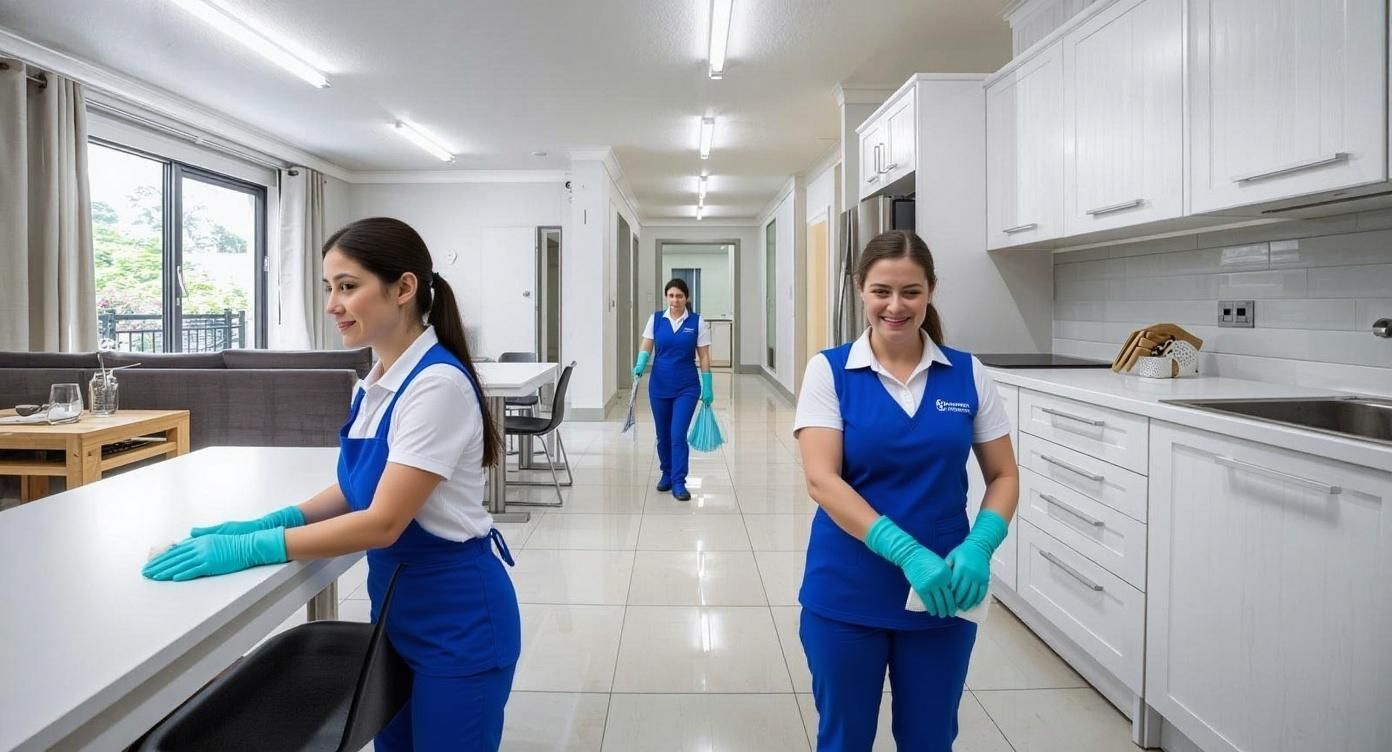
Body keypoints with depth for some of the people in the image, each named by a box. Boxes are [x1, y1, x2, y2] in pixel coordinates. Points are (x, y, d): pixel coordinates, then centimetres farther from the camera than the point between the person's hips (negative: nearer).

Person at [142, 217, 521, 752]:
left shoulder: (437, 383, -24)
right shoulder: (376, 382, 4)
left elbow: (382, 522, -25)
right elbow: (359, 488, 12)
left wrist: (251, 549, -23)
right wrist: (275, 520, -2)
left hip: (456, 615, -8)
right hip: (396, 605, 8)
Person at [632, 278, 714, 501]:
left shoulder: (697, 321, -4)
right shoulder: (656, 318, 2)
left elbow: (704, 357, -3)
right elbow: (646, 348, 2)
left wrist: (707, 387, -5)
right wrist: (640, 364, -19)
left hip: (686, 386, -3)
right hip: (659, 384, 3)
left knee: (678, 435, -11)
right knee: (663, 435, 13)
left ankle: (678, 483, -5)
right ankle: (667, 474, 32)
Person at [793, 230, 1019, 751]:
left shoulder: (968, 374, -1)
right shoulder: (829, 370, -8)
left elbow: (1004, 476, 3)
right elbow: (822, 479, -17)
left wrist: (978, 546, -16)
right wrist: (906, 552, -26)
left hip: (942, 594, 2)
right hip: (846, 594, -1)